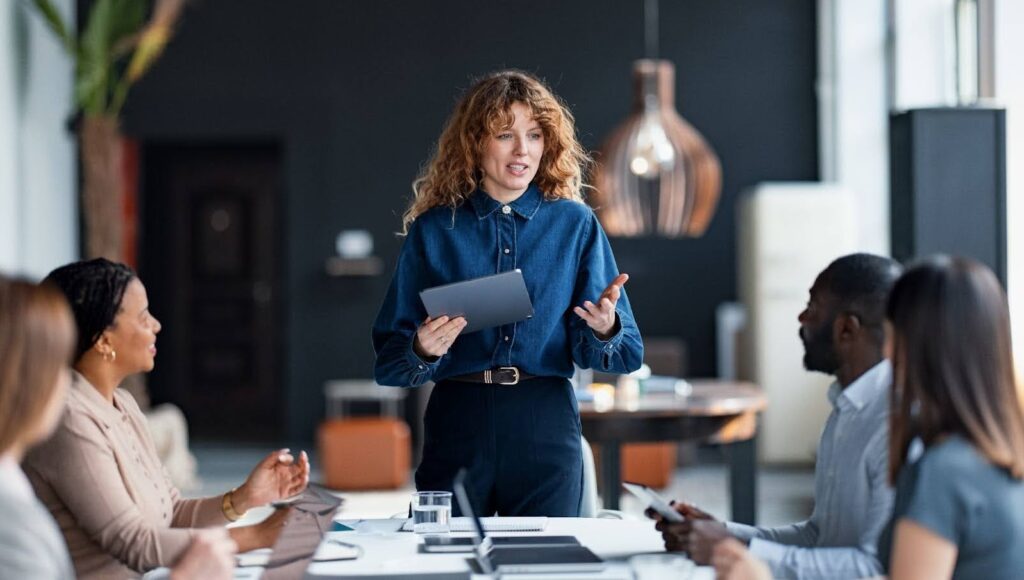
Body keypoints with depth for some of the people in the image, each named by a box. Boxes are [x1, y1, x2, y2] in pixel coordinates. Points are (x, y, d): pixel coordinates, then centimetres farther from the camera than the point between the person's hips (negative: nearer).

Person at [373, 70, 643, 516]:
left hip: (547, 424, 0)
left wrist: (603, 330, -18)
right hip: (458, 418, 0)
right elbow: (389, 357, 3)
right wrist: (422, 350, -18)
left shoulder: (575, 225, 6)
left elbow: (626, 355, 3)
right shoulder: (434, 229, 4)